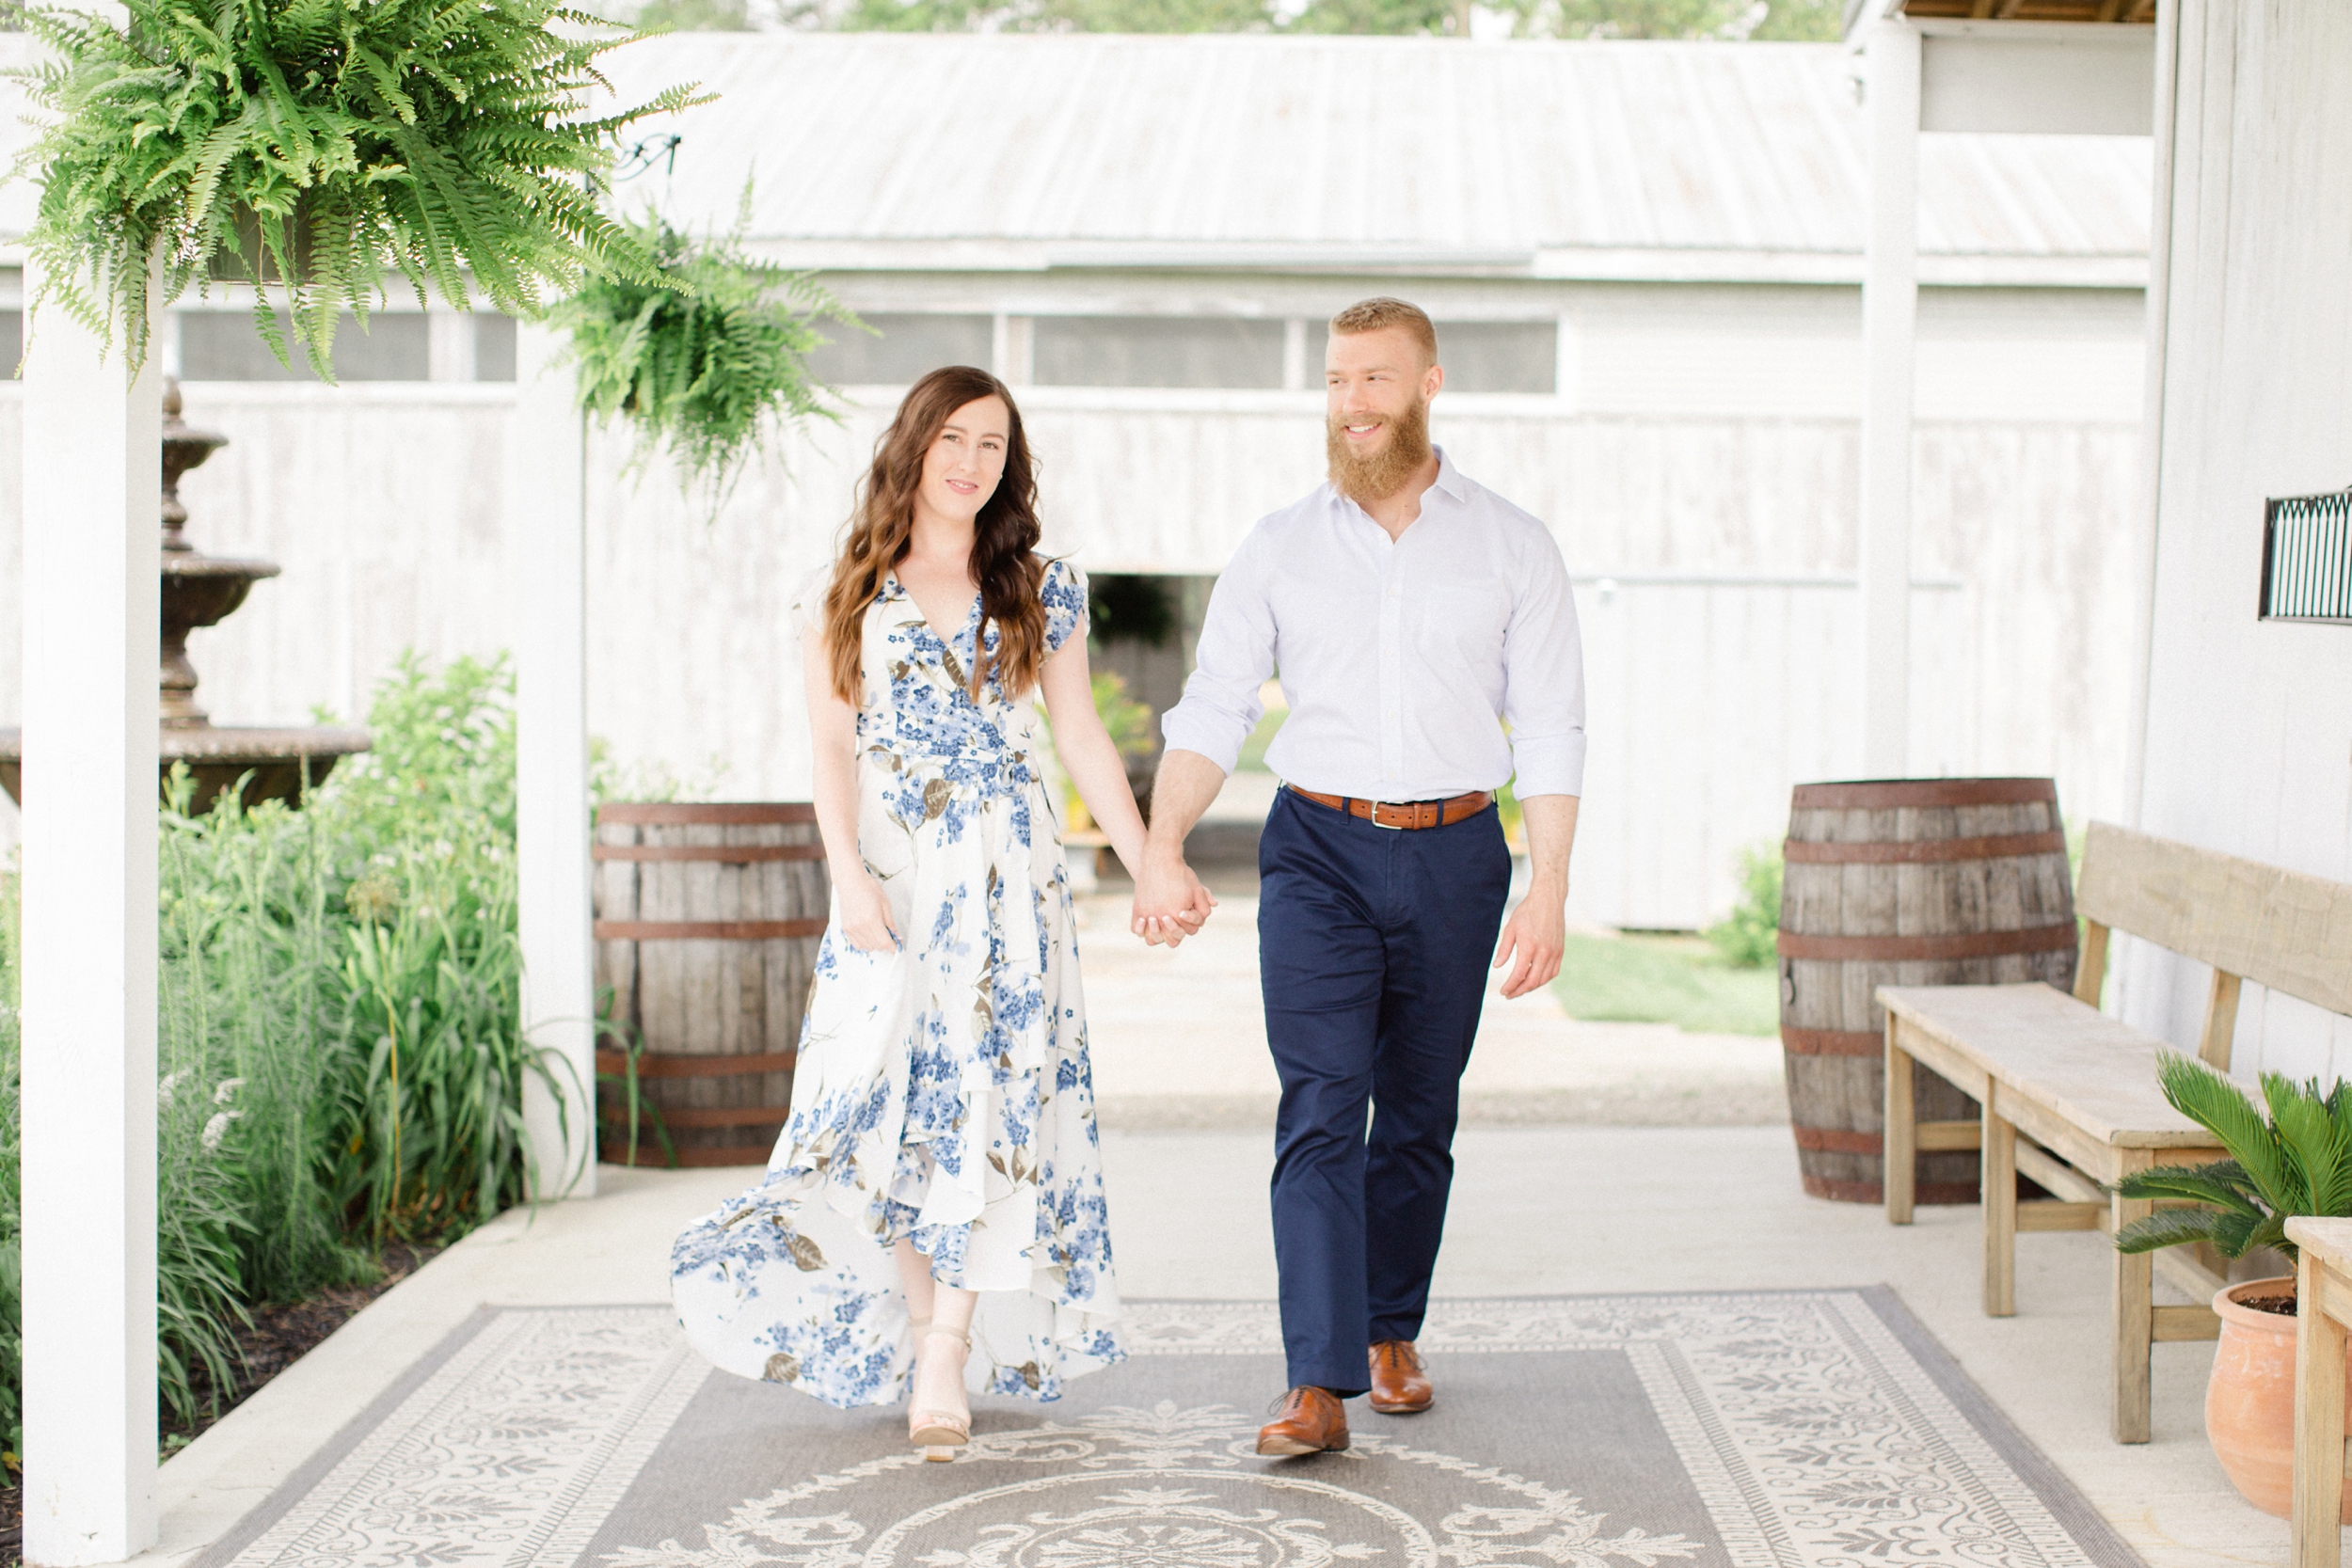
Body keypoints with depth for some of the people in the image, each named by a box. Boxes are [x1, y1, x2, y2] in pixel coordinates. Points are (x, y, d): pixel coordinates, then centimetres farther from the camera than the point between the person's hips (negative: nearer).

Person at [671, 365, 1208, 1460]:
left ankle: (949, 1356, -9)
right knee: (885, 1088, -3)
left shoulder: (1041, 589, 9)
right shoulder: (844, 595, 7)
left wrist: (1149, 866, 5)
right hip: (890, 870, 0)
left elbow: (1080, 736, 11)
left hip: (1006, 872, 0)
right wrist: (850, 875, -12)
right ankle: (920, 1329, 10)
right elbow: (832, 746, 1)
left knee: (988, 1085, -8)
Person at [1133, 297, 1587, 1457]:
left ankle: (1393, 1332, 30)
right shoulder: (1279, 549, 5)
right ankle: (1319, 1386, -13)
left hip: (1455, 851, 1)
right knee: (1320, 1109, -11)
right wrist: (1163, 847, -14)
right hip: (1319, 848, 0)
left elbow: (1550, 729, 2)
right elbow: (1212, 710, 0)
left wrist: (1549, 887, -6)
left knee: (1419, 1113, 10)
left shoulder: (1512, 546, 3)